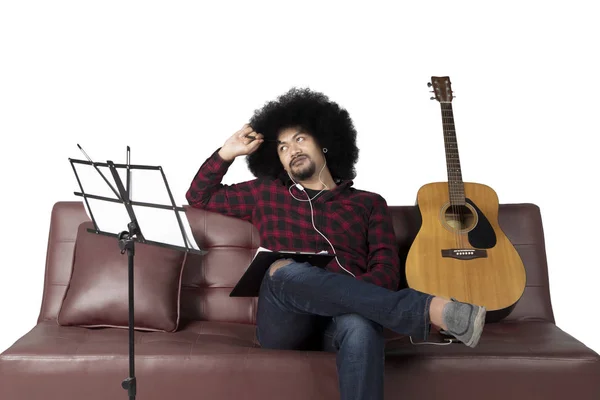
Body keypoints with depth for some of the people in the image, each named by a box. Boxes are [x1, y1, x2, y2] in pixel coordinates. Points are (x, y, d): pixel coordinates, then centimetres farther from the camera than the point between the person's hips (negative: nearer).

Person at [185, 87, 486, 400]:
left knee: (359, 326, -39)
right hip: (284, 324, 1)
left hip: (343, 320, 0)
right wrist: (227, 152, 23)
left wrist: (350, 295, -16)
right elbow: (199, 196, 35)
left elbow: (387, 269, 6)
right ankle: (428, 309, -40)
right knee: (283, 270, -36)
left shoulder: (369, 203, 19)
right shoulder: (267, 194, 25)